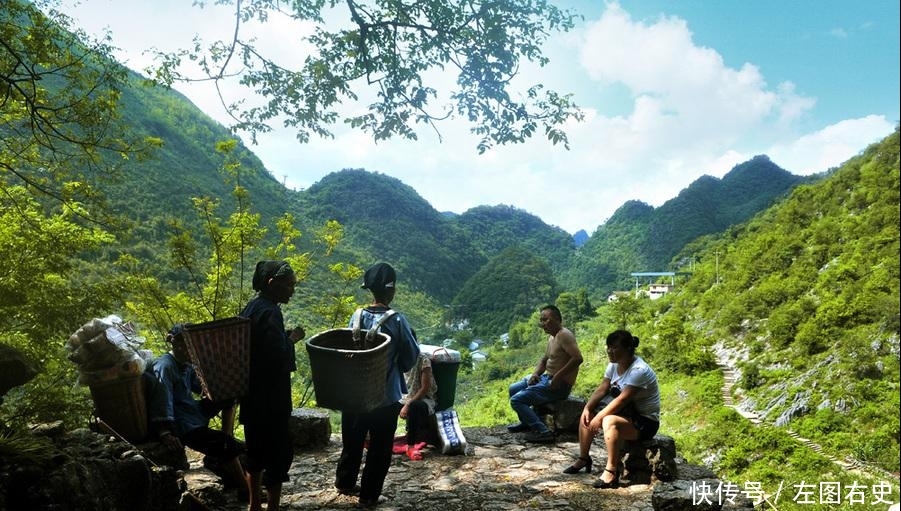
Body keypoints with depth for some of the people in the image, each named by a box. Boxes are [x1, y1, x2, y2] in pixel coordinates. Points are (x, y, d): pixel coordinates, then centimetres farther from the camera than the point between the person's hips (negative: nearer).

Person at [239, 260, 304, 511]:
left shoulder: (251, 307, 9)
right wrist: (292, 339, -10)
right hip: (270, 397, -10)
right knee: (279, 452, 1)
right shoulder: (269, 312, -20)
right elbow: (279, 357, -25)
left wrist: (285, 337, 9)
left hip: (253, 394, 10)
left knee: (257, 449, 18)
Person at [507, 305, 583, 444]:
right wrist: (535, 374, 3)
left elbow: (578, 358, -29)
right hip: (546, 378, 10)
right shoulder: (551, 338, 14)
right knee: (513, 389, 21)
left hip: (559, 385, -10)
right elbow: (544, 360, 23)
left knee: (516, 400, -18)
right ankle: (526, 422, 32)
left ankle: (543, 432, -17)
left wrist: (558, 376, -26)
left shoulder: (564, 335, -17)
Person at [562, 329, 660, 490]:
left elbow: (622, 400, -30)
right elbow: (601, 389, 1)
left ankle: (611, 472, -27)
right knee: (586, 416, 3)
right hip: (627, 413, 9)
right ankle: (583, 459, 17)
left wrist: (598, 417, -28)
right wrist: (588, 408, -14)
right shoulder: (615, 365, 1)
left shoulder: (639, 370, -25)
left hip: (645, 422, -9)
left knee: (610, 421, -34)